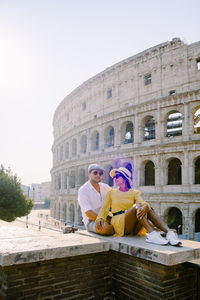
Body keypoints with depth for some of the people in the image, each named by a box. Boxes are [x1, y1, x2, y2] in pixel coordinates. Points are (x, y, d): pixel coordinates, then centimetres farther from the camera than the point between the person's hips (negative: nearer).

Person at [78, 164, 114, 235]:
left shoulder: (105, 187, 10)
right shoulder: (83, 190, -9)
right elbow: (88, 213, -17)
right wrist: (104, 221, -25)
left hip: (106, 218, 5)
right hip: (91, 221, -5)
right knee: (105, 228, -36)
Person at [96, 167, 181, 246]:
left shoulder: (134, 193, 15)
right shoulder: (111, 193, 15)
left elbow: (143, 202, -5)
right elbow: (104, 208, 4)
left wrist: (146, 206, -30)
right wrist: (100, 218, -19)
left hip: (134, 227, 2)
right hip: (120, 225, -2)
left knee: (149, 209, -24)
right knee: (137, 205, -27)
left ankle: (169, 232, -42)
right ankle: (152, 233, -47)